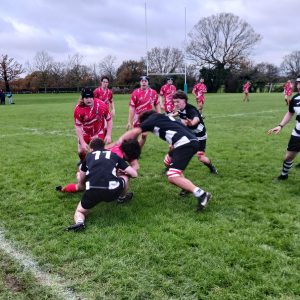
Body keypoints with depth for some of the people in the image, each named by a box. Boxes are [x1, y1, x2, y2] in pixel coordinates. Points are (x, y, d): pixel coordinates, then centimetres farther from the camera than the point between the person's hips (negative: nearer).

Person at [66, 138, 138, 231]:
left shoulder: (88, 156, 27)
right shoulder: (114, 155, 25)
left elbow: (81, 181, 36)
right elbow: (134, 174, 26)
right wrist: (124, 174, 48)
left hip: (92, 191, 1)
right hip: (112, 191, 0)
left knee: (79, 211, 27)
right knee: (125, 176, 30)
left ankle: (79, 222, -5)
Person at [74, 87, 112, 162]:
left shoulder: (102, 105, -24)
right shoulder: (78, 109, -26)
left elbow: (109, 120, -11)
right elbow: (78, 126, -19)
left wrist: (108, 135, -15)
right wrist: (82, 142, -23)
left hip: (99, 132, 0)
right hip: (85, 133, 0)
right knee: (81, 152, 6)